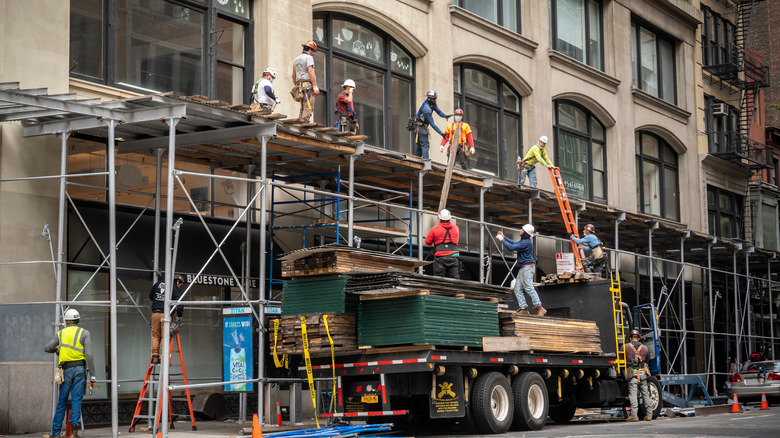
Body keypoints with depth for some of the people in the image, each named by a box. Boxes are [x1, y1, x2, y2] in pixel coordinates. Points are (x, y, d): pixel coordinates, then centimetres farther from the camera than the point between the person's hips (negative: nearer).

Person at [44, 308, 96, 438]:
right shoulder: (84, 333, 2)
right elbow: (89, 355, -8)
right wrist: (92, 375, -8)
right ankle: (75, 424, -19)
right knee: (76, 400, -2)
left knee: (62, 401, 9)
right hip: (80, 369, -2)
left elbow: (47, 348, 5)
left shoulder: (61, 333, 9)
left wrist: (56, 349, 29)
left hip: (66, 369, 2)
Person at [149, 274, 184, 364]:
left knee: (155, 335, 12)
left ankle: (155, 356, 5)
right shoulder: (175, 288, 3)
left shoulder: (158, 283, 19)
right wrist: (179, 315, -6)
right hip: (166, 314, -4)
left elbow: (150, 296, 30)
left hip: (155, 313, 4)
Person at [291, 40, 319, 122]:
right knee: (308, 109, -13)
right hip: (308, 85, -8)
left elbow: (293, 75, 23)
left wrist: (296, 86, 27)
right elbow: (310, 72, -14)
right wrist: (315, 86, -16)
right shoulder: (308, 57, -3)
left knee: (303, 109, 9)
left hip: (299, 85, 8)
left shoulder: (296, 59, 23)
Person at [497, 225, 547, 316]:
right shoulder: (524, 241, 16)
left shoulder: (526, 242, -16)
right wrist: (504, 237, 29)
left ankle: (540, 308, -16)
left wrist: (502, 240, -9)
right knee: (517, 289, 5)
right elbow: (514, 243, 32)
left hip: (528, 267, -11)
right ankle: (524, 309, 2)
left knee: (528, 288, -15)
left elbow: (511, 247, -19)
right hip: (523, 268, 11)